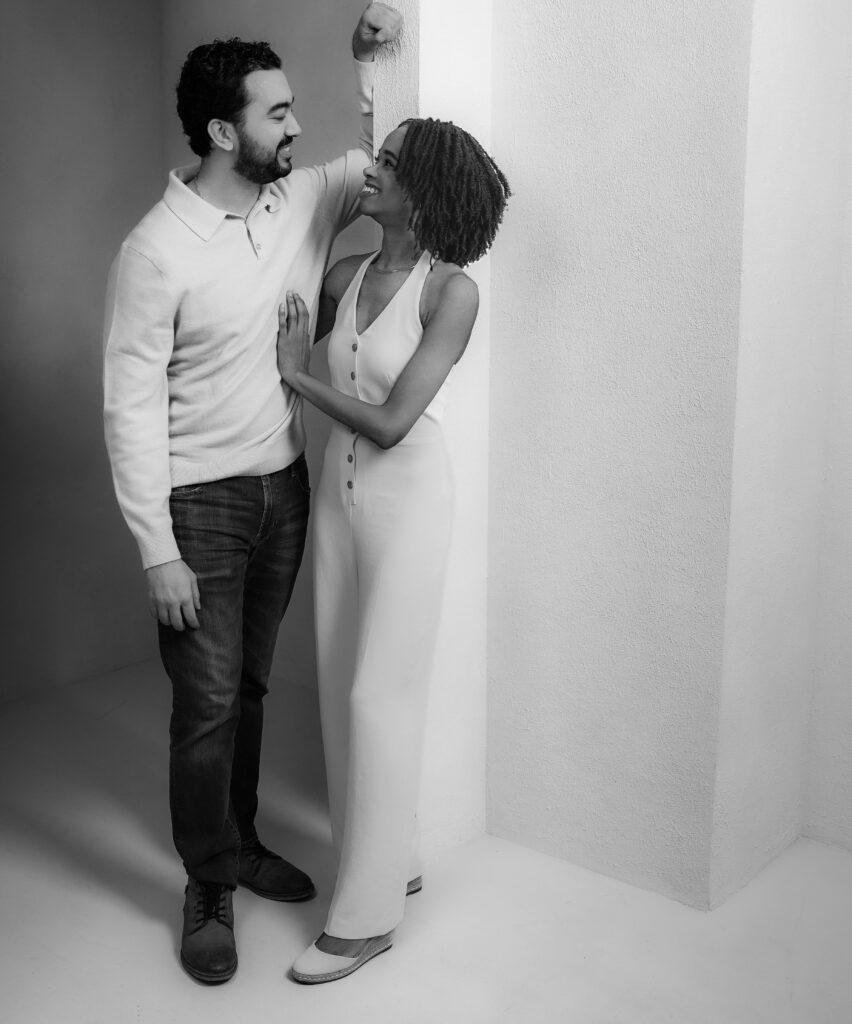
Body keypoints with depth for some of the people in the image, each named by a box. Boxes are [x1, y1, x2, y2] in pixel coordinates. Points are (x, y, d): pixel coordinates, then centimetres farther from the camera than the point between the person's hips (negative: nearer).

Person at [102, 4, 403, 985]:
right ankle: (210, 888, 21)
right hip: (203, 502, -5)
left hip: (286, 488, 6)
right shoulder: (156, 252, -17)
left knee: (249, 686, 18)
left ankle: (240, 842, 37)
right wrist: (156, 550, -17)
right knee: (207, 703, 2)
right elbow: (131, 407, -16)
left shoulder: (304, 200, 1)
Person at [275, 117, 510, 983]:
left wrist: (295, 375, -9)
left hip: (407, 499, -7)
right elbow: (280, 340, 19)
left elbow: (390, 422, -19)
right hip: (336, 495, 7)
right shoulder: (347, 275, 5)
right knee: (340, 690, 12)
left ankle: (367, 913, 12)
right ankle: (388, 864, 30)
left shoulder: (451, 290, -13)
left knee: (379, 699, -2)